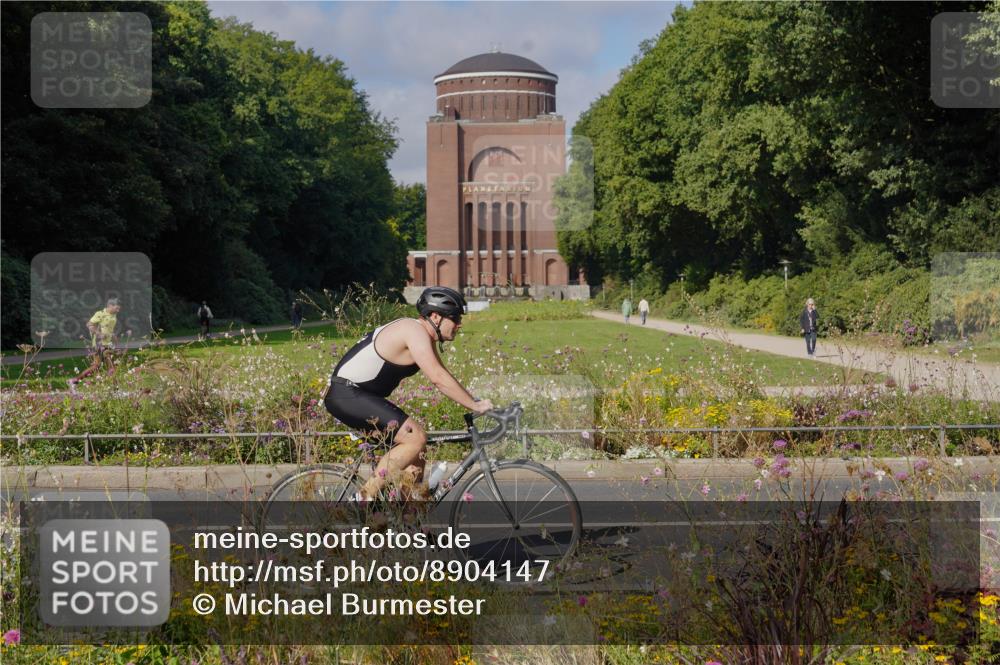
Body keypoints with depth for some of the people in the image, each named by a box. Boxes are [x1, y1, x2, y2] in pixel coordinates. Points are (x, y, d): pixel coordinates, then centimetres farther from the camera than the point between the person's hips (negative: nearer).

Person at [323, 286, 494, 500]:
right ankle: (366, 497, -15)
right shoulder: (415, 331, -17)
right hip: (346, 395, -11)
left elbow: (441, 377, 17)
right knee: (415, 438, -18)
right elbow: (438, 378, -26)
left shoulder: (424, 338, 14)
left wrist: (475, 402, 9)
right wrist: (475, 405, -21)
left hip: (360, 396, 11)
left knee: (414, 444, 11)